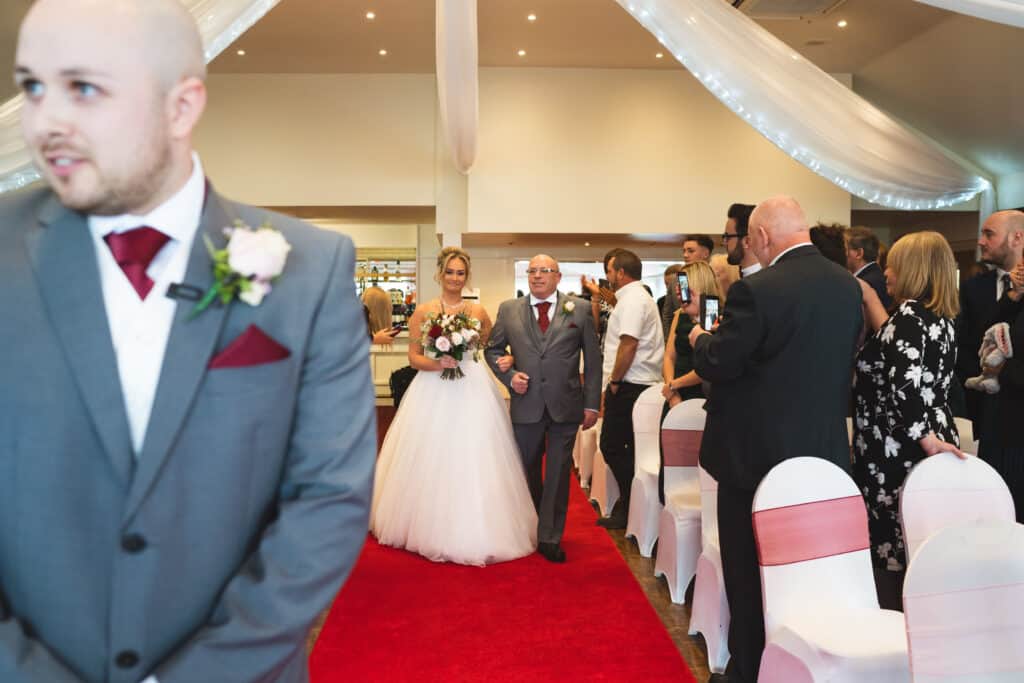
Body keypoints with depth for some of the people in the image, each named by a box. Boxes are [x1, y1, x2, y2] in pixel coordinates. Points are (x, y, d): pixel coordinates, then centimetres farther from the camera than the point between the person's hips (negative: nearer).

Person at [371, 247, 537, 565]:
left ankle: (472, 533, 14)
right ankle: (431, 529, 17)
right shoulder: (424, 312, 3)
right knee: (432, 463, 1)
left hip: (473, 394, 1)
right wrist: (437, 363, -16)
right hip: (433, 394, -1)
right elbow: (413, 357, 1)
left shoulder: (479, 312, 8)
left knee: (472, 462, 0)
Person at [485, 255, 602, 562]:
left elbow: (592, 360, 2)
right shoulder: (508, 310, 4)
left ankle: (550, 538, 16)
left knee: (558, 473, 5)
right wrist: (509, 376, -5)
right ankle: (531, 529, 34)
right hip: (525, 405, 1)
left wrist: (592, 404, -1)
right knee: (528, 471, 14)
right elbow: (493, 349, 12)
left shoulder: (580, 310, 1)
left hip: (566, 407, -1)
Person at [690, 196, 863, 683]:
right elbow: (840, 361, 10)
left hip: (757, 453, -6)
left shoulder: (757, 290, -21)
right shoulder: (847, 285, 1)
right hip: (825, 450, 7)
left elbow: (718, 365, -16)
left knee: (749, 575, 10)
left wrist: (700, 339, 4)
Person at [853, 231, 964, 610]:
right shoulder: (942, 319, 11)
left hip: (894, 455, -9)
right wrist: (870, 299, 29)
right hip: (924, 449, 9)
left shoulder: (909, 312, -14)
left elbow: (903, 383, -26)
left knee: (887, 550, -1)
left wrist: (926, 439, -20)